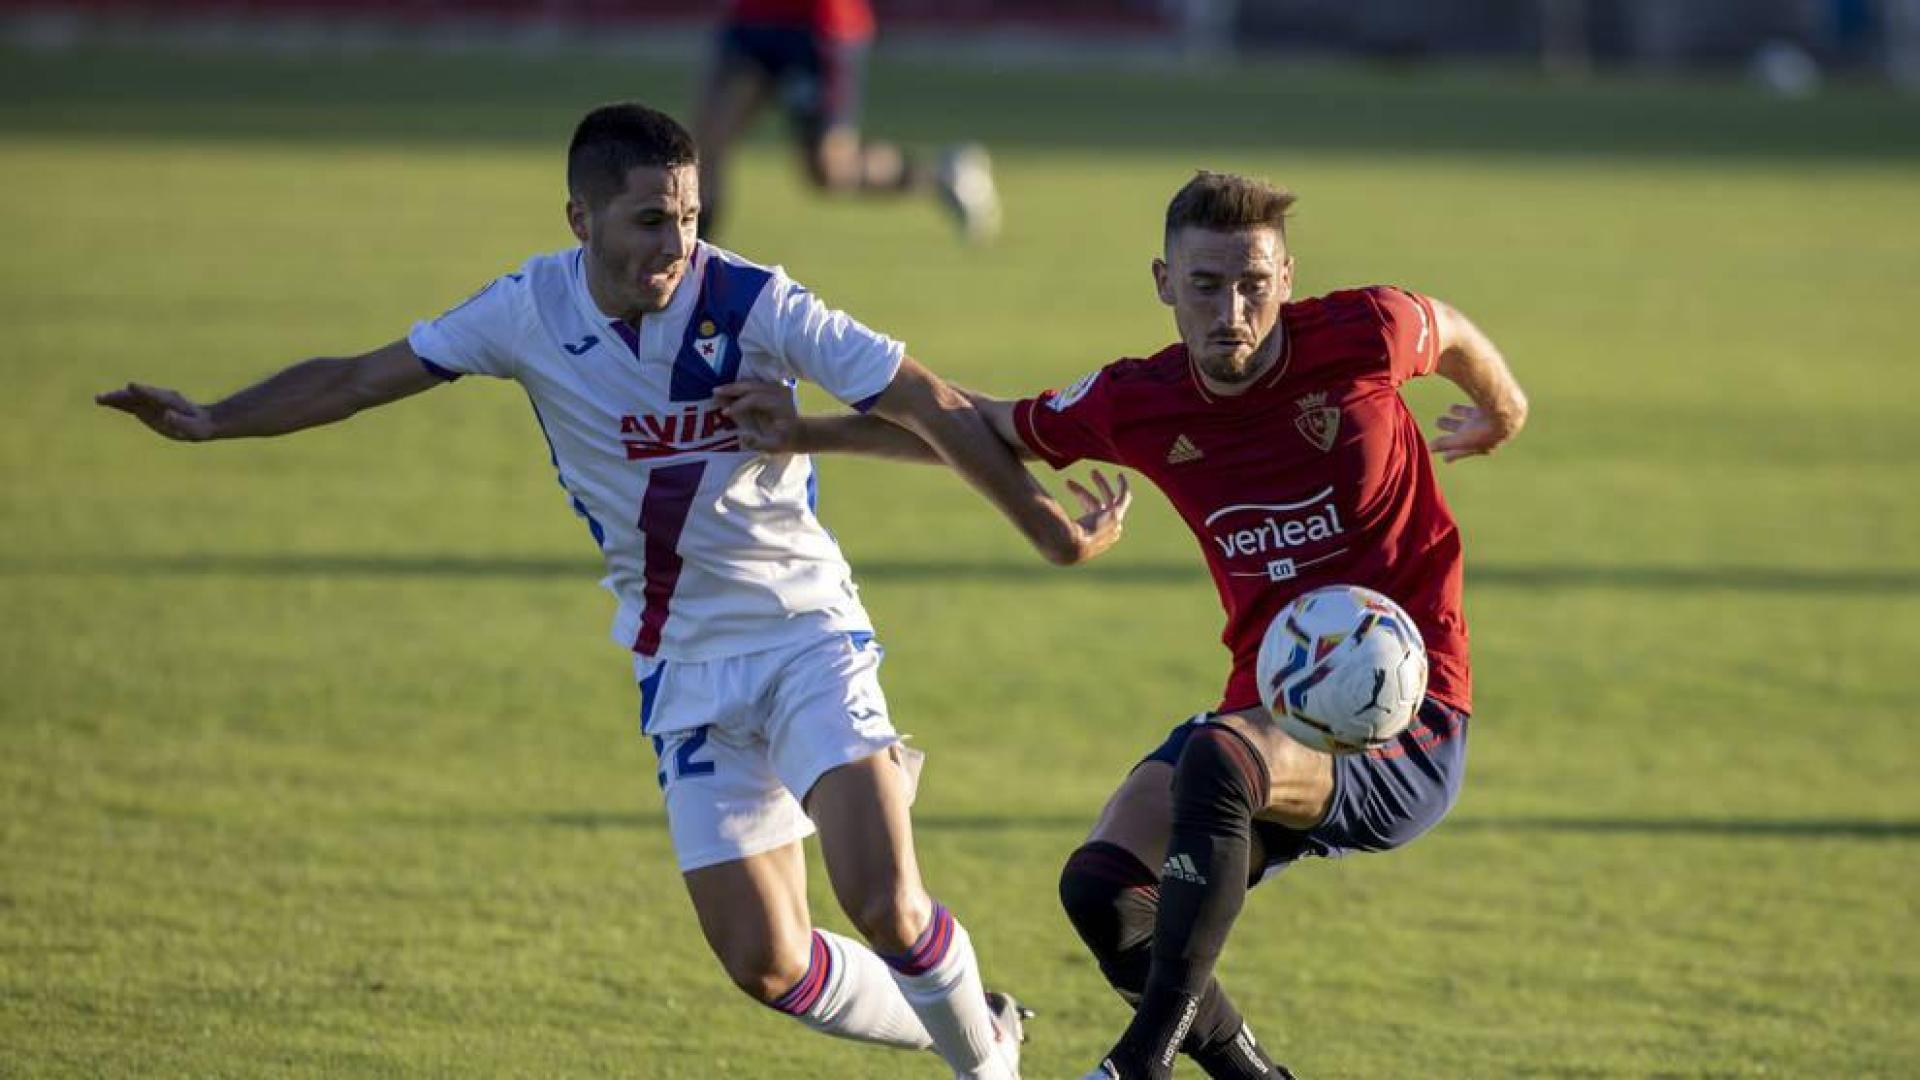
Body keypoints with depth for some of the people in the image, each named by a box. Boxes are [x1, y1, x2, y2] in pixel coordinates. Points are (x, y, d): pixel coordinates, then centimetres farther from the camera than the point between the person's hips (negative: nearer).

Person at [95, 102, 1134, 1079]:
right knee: (764, 964, -3)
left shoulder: (754, 304, -17)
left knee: (881, 902, -22)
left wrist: (1050, 528, -17)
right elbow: (360, 377, 3)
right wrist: (210, 421, -7)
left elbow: (930, 406, -15)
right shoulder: (529, 311, -7)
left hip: (804, 635, -3)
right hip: (683, 668, 3)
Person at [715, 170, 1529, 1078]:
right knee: (1100, 889, -17)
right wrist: (811, 435, 13)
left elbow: (1450, 333, 14)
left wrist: (1500, 413, 34)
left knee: (1218, 758, -36)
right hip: (1267, 706, 5)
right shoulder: (1135, 405, 1)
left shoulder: (1360, 337, -10)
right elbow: (984, 428, 18)